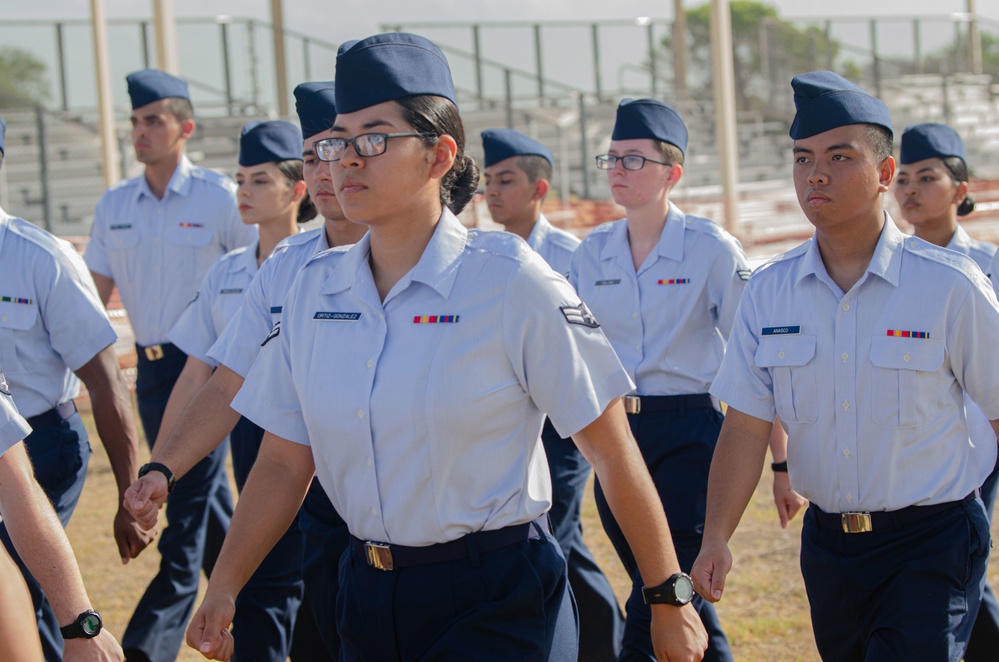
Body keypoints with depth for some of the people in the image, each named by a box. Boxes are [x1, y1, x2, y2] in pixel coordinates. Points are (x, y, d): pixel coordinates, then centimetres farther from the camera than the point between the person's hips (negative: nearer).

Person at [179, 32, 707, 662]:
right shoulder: (315, 288, 4)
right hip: (368, 597, 5)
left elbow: (613, 451, -10)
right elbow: (284, 464, 7)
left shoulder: (509, 279, -11)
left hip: (499, 605, -5)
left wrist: (670, 598, -8)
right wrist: (222, 588, -2)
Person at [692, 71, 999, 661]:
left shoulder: (949, 285, -11)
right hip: (828, 539, 4)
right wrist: (717, 538, -11)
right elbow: (748, 424, -1)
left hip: (932, 544, -4)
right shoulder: (770, 291, 0)